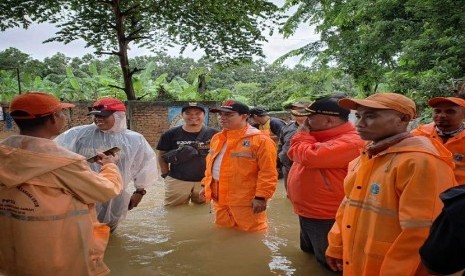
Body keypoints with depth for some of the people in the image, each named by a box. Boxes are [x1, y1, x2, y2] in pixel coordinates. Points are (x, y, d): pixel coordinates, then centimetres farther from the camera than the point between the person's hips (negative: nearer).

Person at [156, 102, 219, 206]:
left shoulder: (213, 134, -6)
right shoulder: (171, 134, -4)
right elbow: (162, 155, 6)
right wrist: (166, 174, 4)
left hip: (206, 180, 0)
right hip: (177, 180, 0)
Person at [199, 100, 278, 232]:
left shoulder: (260, 140, -14)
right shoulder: (217, 138, 12)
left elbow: (268, 173, -17)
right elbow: (211, 164, 22)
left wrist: (261, 196, -19)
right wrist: (206, 185, 18)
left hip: (246, 201, -7)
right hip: (220, 198, 8)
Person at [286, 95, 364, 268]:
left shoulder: (349, 142, -27)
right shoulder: (321, 136, 8)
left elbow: (308, 156, -33)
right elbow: (294, 154, 13)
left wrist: (303, 133, -17)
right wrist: (304, 133, 1)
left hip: (325, 217, -10)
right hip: (307, 211, 10)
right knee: (307, 255, 29)